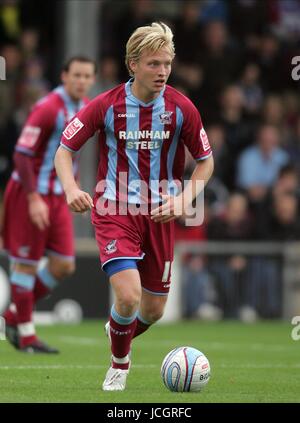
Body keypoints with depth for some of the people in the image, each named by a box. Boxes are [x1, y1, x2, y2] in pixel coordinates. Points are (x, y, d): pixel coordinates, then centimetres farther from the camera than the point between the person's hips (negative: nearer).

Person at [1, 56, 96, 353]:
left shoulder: (86, 109, 8)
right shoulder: (48, 108, -17)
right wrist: (34, 199, -24)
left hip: (58, 196, 8)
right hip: (31, 194, -8)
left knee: (63, 266, 3)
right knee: (26, 263, 0)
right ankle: (25, 334, 8)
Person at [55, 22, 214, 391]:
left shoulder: (181, 108, -6)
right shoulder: (106, 105, -11)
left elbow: (205, 162, 4)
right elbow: (64, 150, -2)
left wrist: (181, 200, -12)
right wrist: (71, 188, -22)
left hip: (160, 213, 3)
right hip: (114, 209, -3)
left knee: (153, 310, 9)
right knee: (128, 295, -22)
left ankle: (119, 334, 45)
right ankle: (119, 365, 7)